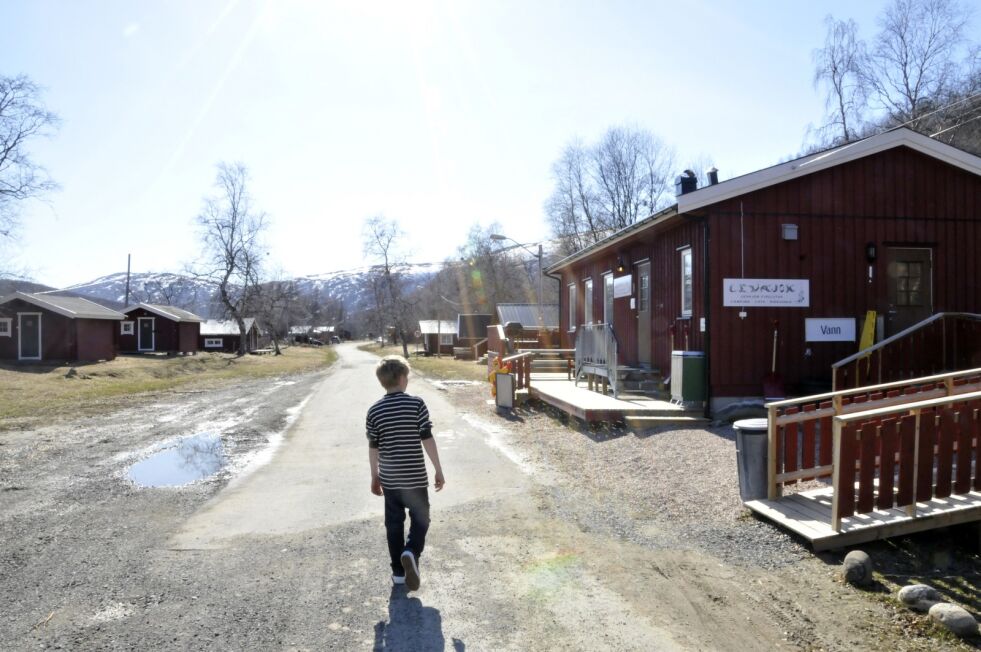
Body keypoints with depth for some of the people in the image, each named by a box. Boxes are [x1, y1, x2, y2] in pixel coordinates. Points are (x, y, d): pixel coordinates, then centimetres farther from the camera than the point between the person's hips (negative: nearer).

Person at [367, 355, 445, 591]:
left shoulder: (374, 411, -2)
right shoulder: (417, 404, -11)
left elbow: (373, 448, 3)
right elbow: (427, 440, -10)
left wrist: (375, 477, 14)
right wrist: (438, 470, -2)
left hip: (389, 479, 3)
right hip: (415, 478, -3)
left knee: (394, 524, 14)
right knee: (420, 520, 13)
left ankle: (398, 571, 20)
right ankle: (411, 552, -12)